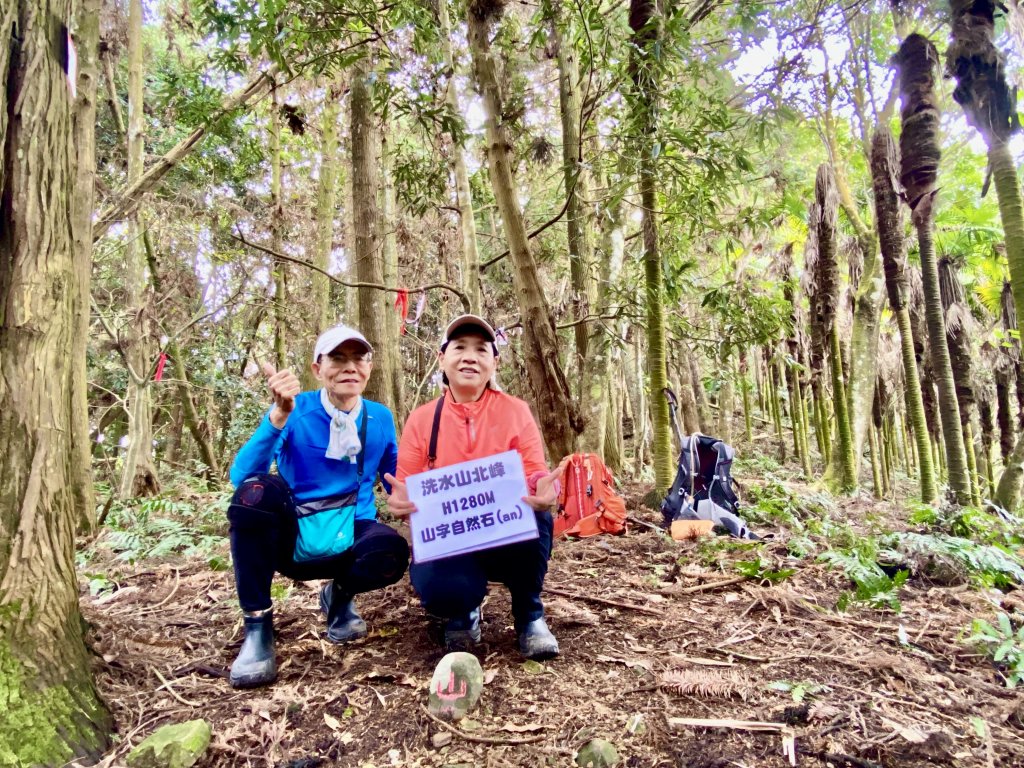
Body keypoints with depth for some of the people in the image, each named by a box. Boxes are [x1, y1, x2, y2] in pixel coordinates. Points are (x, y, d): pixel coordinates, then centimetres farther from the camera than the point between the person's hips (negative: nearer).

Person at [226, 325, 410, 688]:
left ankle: (340, 596, 5)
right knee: (257, 490, -33)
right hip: (291, 537, -1)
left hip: (348, 541, 2)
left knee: (391, 551, -32)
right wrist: (279, 416, -35)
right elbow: (241, 476, -23)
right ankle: (257, 626, -17)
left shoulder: (380, 418, 0)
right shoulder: (296, 410, -9)